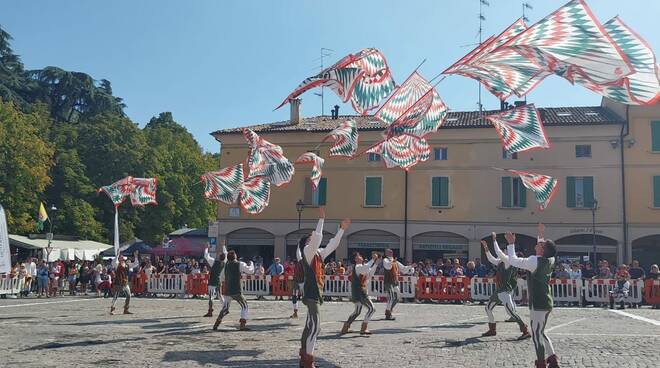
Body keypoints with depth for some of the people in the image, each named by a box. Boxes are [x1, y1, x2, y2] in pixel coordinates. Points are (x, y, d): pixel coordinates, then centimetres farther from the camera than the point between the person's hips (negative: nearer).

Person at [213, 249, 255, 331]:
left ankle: (215, 325, 19)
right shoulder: (240, 264, -3)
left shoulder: (226, 266, 10)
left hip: (226, 291, 5)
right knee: (244, 306, 8)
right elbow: (251, 271, 7)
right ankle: (242, 325, -4)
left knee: (225, 308, 20)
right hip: (236, 291, -5)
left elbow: (221, 279, 18)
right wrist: (251, 264, 26)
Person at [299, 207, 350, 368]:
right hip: (311, 294, -9)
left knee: (310, 327, 12)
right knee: (315, 327, -13)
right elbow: (318, 236, -22)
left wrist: (342, 229, 19)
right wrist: (322, 218, -16)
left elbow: (332, 245, 21)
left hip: (315, 294, 9)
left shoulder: (318, 254, 15)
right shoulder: (307, 252, -8)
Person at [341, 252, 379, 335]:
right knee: (371, 309, -8)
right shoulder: (357, 267, -13)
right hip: (359, 293, -10)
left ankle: (345, 328, 23)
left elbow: (369, 275, 16)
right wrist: (373, 259, -25)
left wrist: (375, 264, 11)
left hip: (358, 293, 10)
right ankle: (363, 329, -7)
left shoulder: (360, 267, 16)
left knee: (357, 311, 21)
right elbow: (366, 267, -33)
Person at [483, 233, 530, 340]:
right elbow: (491, 259, 23)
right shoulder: (500, 262, 12)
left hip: (505, 292, -10)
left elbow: (498, 252, -24)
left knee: (511, 311, -16)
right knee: (488, 308, 17)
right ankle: (492, 330, 28)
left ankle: (526, 332, -11)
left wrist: (494, 240, -15)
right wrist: (486, 248, 15)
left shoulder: (507, 260, -13)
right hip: (498, 291, 10)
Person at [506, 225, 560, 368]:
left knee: (537, 335, -1)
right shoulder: (550, 259, 4)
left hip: (538, 304, -9)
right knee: (541, 333, 20)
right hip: (546, 302, 9)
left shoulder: (534, 261, -19)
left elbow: (513, 260, -14)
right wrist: (541, 235, 30)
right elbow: (543, 253, 28)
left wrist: (511, 243, -6)